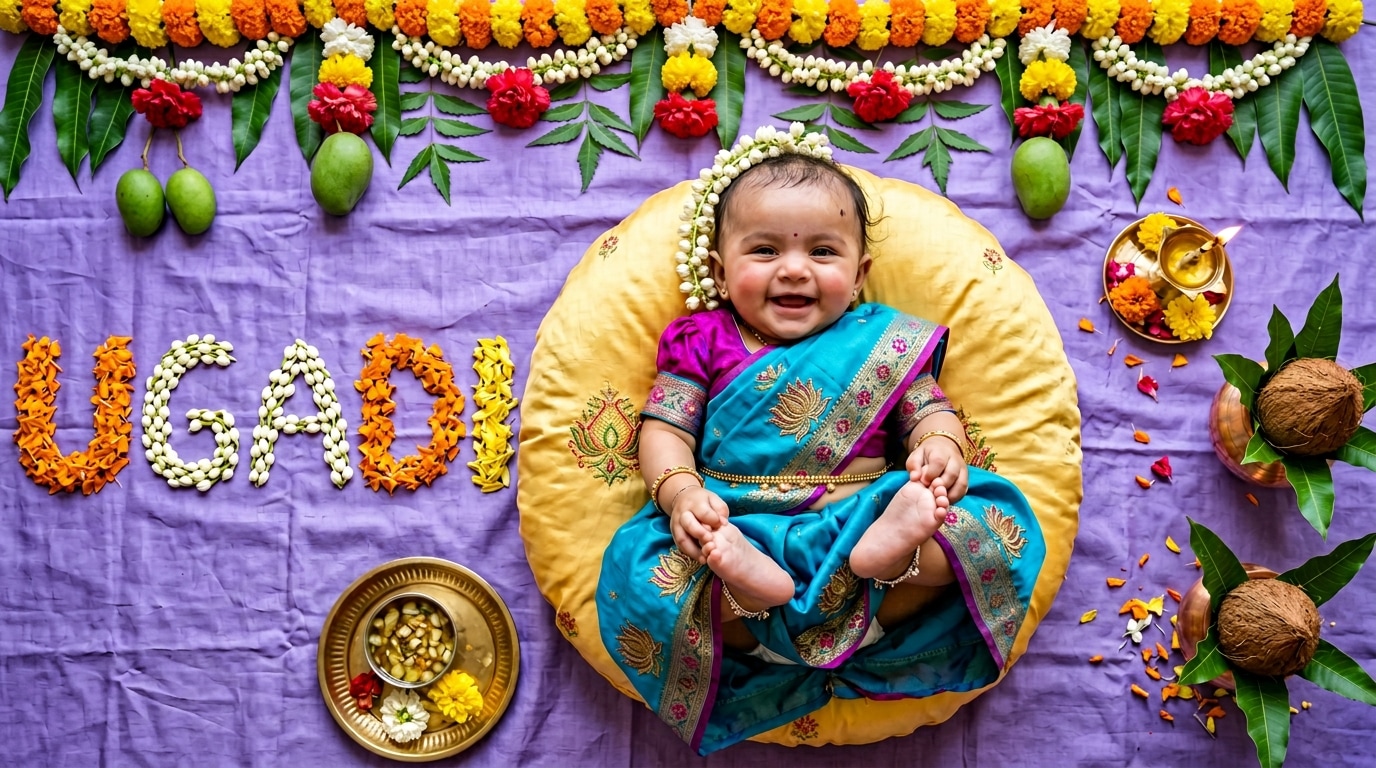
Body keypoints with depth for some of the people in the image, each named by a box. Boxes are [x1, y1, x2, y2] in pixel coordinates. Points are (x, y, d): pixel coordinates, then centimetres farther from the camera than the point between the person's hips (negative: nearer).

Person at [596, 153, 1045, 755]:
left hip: (863, 519, 1)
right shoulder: (702, 342, 12)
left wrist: (942, 450, -17)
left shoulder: (885, 343, 14)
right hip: (734, 532, 0)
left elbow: (930, 413, 9)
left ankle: (890, 555, -48)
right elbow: (664, 431, 5)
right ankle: (749, 588, -52)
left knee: (992, 522, -23)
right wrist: (680, 491, -17)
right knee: (637, 566, -29)